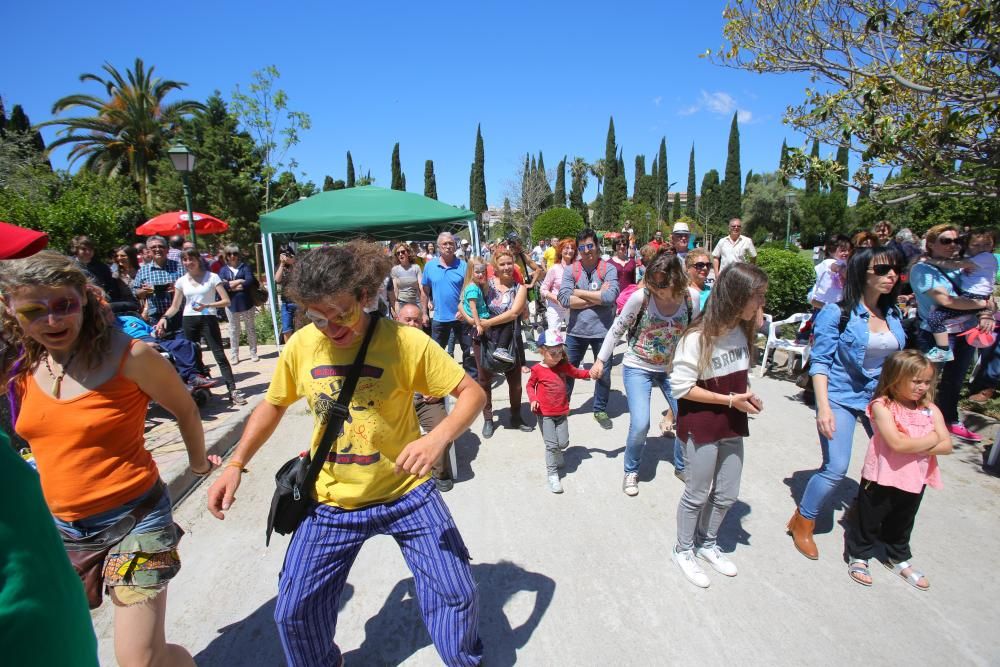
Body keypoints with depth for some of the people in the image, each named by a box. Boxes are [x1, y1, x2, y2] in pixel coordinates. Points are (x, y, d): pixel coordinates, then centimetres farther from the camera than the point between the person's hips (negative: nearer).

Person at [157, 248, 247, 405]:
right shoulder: (181, 281, 7)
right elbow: (175, 306, 11)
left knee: (220, 356, -8)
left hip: (208, 320, -4)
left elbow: (226, 301, -8)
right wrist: (164, 318, -6)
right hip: (189, 321, 4)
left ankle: (233, 391, -11)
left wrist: (207, 306, -21)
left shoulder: (212, 277, -3)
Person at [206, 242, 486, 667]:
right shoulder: (301, 346, -8)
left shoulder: (404, 341, -20)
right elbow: (273, 405, 10)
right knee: (294, 611, 10)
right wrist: (235, 464, 1)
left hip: (406, 493, -2)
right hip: (331, 501, 3)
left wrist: (438, 438, -36)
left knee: (457, 594, -1)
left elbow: (472, 393, -18)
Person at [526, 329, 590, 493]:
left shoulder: (564, 366, 0)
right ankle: (552, 474, 8)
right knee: (551, 444, -6)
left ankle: (555, 453, 42)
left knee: (563, 442, 7)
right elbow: (530, 385, 1)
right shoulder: (537, 370, -11)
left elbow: (577, 373, 12)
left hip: (562, 412, 4)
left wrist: (590, 373, -6)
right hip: (545, 414, -4)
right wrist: (533, 399, -16)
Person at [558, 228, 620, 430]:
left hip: (602, 330, -1)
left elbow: (610, 297, -22)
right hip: (576, 330, 1)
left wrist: (579, 292, -14)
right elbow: (564, 299, -15)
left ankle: (601, 410, 35)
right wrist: (597, 298, -15)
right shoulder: (570, 270, -3)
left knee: (604, 373, 13)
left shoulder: (608, 269, -7)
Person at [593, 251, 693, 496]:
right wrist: (601, 360, -6)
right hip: (637, 368, -3)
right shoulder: (640, 297, -18)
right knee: (640, 424, -13)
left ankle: (682, 466, 33)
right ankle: (631, 471, 16)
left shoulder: (689, 300, -11)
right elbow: (617, 329, -7)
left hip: (671, 369, 3)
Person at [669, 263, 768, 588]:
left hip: (732, 426, 7)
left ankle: (707, 544, 43)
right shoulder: (697, 338, -23)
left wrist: (747, 395, -5)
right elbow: (681, 387, -20)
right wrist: (730, 400, -19)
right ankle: (684, 551, 34)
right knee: (697, 494, 9)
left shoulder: (742, 331, -1)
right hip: (701, 428, -7)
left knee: (727, 494, 18)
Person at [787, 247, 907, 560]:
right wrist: (823, 407, -22)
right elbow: (819, 363, -15)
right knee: (836, 468, -10)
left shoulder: (893, 315, 5)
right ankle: (802, 522, 12)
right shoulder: (837, 314, -13)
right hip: (841, 396, -6)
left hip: (881, 397, 6)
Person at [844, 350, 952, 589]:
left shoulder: (930, 410, -1)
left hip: (915, 479, 6)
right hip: (882, 477, -5)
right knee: (868, 520, 10)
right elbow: (897, 443, -26)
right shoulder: (882, 406, -19)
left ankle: (899, 559, 46)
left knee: (902, 523, 25)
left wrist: (914, 446, -20)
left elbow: (946, 445, -7)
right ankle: (858, 556, 31)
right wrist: (931, 439, -14)